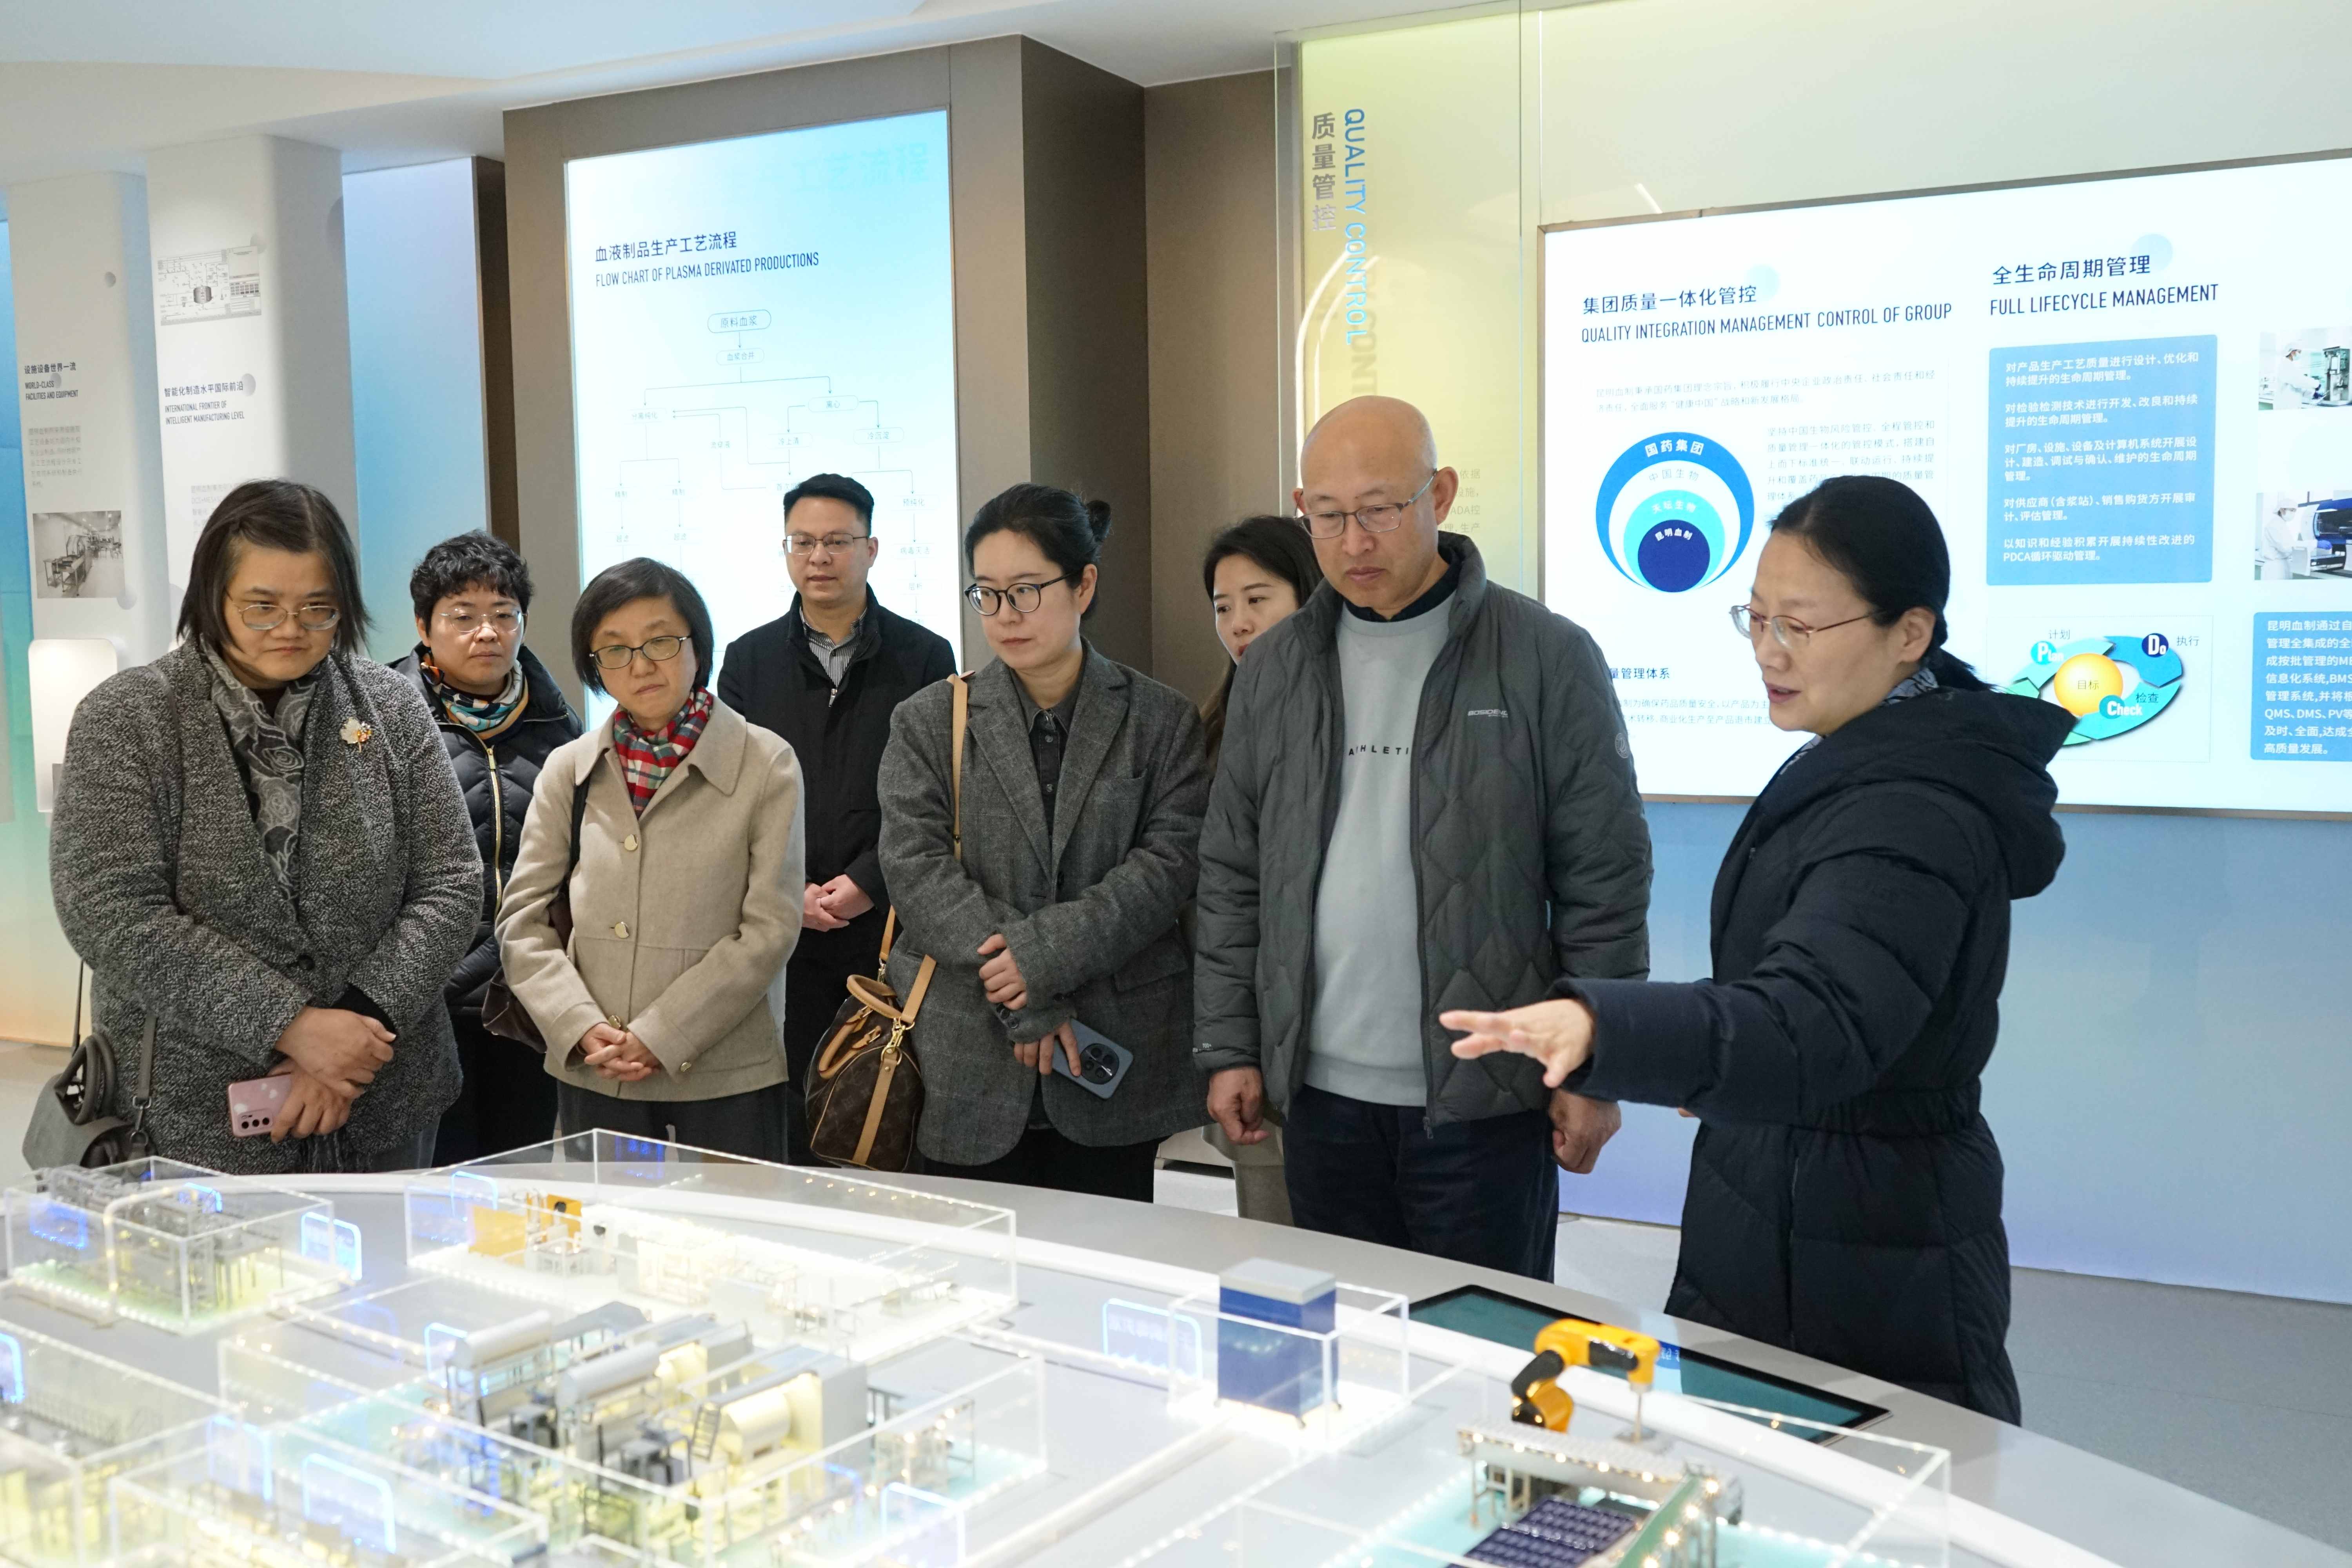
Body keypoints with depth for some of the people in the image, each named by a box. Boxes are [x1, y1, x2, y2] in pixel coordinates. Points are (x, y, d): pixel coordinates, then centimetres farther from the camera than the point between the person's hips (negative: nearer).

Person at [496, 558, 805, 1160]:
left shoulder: (766, 766, -2)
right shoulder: (568, 771, 8)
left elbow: (770, 929, -7)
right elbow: (522, 919, 6)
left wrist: (658, 1037, -11)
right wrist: (584, 1029, -9)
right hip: (592, 1081, 3)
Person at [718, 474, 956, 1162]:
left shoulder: (924, 656, 5)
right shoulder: (750, 659, 12)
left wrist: (868, 883, -11)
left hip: (891, 922, -1)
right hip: (782, 932, 2)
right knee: (788, 1120, 4)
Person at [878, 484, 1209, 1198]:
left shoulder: (1161, 721, 6)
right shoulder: (928, 722, 7)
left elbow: (1172, 860, -5)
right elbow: (917, 869, -4)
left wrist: (1046, 952, -17)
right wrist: (1023, 1000, -13)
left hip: (1115, 1071, 0)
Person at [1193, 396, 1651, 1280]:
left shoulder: (1545, 659, -5)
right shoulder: (1275, 669, 7)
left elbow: (1605, 880, -4)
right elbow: (1233, 877, 10)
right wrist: (1229, 1048, 6)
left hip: (1483, 1099, -3)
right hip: (1320, 1091, 4)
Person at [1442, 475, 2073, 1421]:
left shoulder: (1914, 820, -24)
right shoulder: (1866, 765, 8)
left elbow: (1813, 1028, -40)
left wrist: (1601, 1026, -55)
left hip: (1864, 1277, -9)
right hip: (1766, 1237, 9)